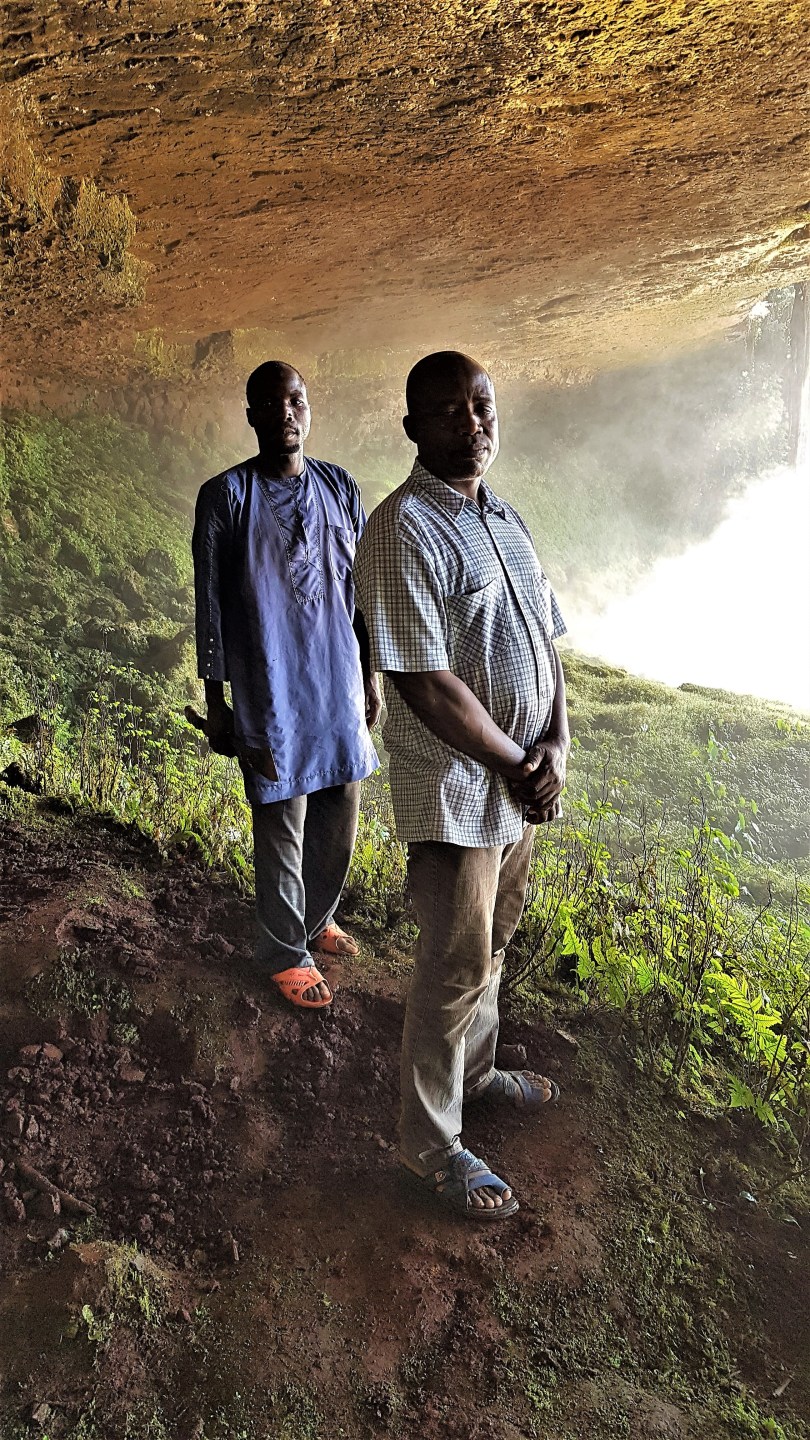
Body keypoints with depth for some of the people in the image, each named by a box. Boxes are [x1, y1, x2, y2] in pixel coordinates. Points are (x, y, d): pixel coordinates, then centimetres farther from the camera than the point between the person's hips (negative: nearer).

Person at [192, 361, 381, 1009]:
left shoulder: (341, 488, 6)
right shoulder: (225, 495, -7)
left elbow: (361, 588, 12)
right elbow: (210, 604, -4)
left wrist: (371, 677, 12)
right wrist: (216, 702, -4)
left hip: (341, 688, 5)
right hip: (271, 696, -4)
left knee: (340, 819, 15)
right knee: (283, 829, 6)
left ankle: (318, 918, 41)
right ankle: (286, 951, 27)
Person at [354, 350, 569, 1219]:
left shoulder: (503, 519, 9)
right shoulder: (403, 530, -19)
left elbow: (545, 636, 10)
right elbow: (426, 685, -24)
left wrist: (554, 742, -6)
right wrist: (519, 767, -16)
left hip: (521, 782, 8)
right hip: (454, 793, -8)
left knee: (491, 944, 23)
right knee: (455, 968, 4)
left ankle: (474, 1070, 45)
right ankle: (429, 1140, 24)